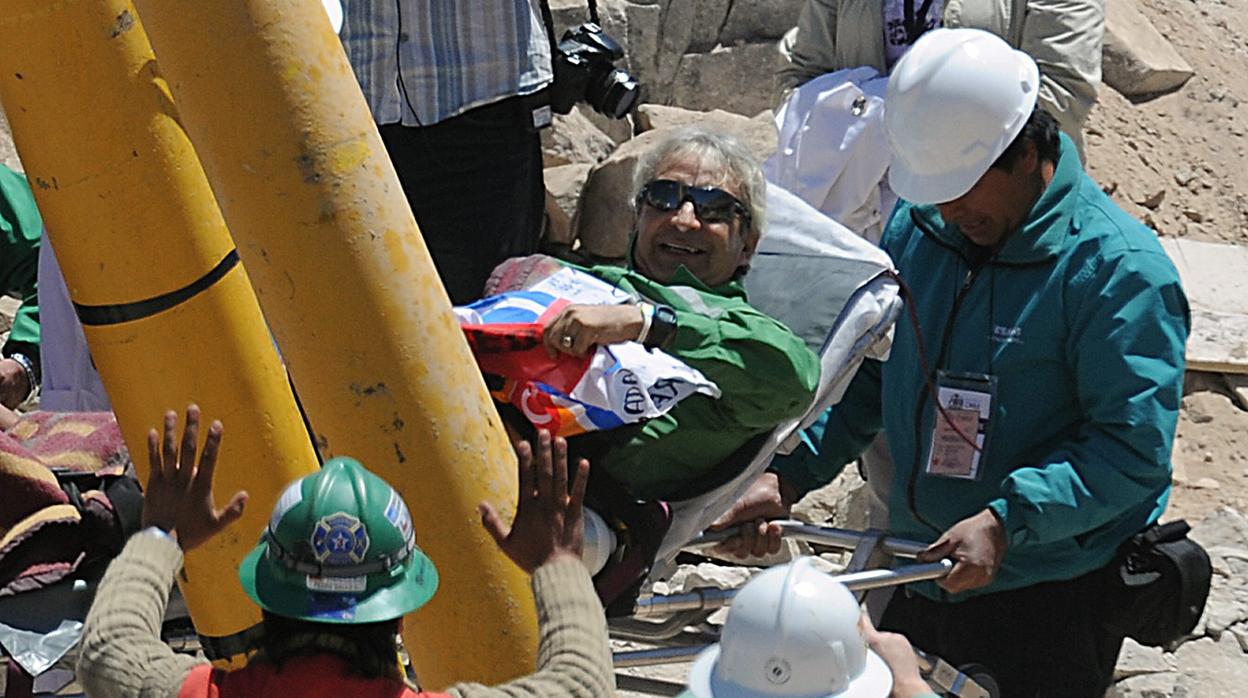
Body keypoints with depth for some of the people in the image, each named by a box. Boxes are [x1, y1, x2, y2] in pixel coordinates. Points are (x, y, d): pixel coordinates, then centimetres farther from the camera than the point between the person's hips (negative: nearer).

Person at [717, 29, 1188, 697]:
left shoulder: (1119, 267, -18)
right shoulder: (916, 228, 3)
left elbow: (1133, 449, -22)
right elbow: (864, 375, 12)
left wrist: (1005, 522, -31)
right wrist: (785, 477, -1)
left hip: (1051, 603, -6)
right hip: (920, 582, 6)